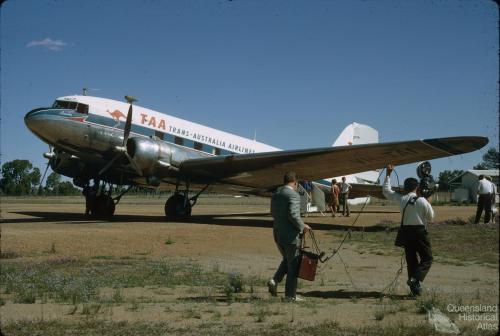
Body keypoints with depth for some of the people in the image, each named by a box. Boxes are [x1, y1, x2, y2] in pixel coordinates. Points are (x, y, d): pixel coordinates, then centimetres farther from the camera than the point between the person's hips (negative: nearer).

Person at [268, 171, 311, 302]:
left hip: (277, 234, 8)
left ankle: (274, 281, 6)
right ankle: (291, 294, 11)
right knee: (293, 264, 4)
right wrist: (302, 227, -10)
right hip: (290, 235, -8)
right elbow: (293, 215, -24)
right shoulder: (293, 195, -16)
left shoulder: (275, 194, 9)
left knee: (287, 260, 24)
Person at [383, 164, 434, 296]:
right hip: (420, 231, -4)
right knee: (427, 258, 5)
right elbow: (431, 217, 0)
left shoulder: (401, 199, -2)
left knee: (411, 259, 13)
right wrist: (428, 204, 15)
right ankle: (415, 279, -17)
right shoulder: (422, 201, -10)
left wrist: (388, 174, 16)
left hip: (406, 231, 4)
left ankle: (414, 286, 15)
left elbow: (386, 190, 11)